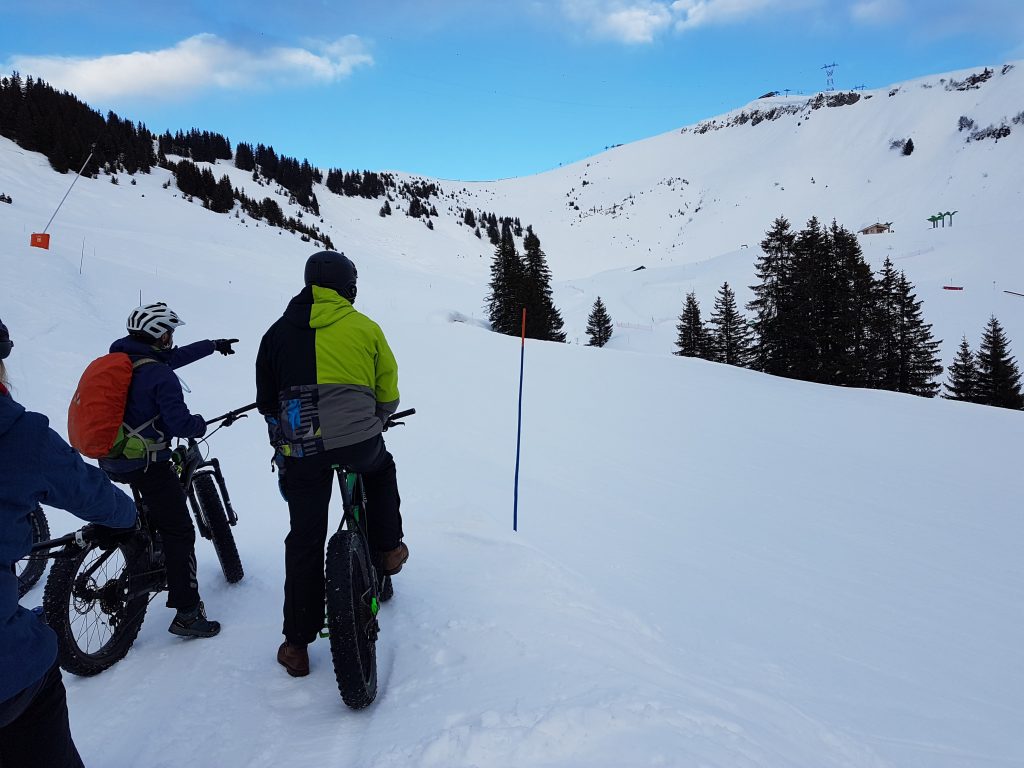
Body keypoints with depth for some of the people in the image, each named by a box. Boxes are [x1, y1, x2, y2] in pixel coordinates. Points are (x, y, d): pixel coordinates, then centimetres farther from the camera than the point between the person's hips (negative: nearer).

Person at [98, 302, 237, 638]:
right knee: (179, 532, -2)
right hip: (146, 463, -9)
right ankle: (187, 613, -2)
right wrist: (200, 423, 1)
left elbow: (170, 357, 20)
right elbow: (180, 424, -22)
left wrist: (213, 345, 29)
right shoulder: (161, 376, -19)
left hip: (110, 461, 9)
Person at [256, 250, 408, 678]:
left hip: (301, 453, 1)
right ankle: (388, 549, 32)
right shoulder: (365, 328, 5)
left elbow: (266, 400, 16)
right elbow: (388, 394, 11)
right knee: (382, 469, 35)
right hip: (360, 443, -1)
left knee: (305, 542, 12)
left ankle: (297, 645, 18)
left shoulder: (280, 332, 10)